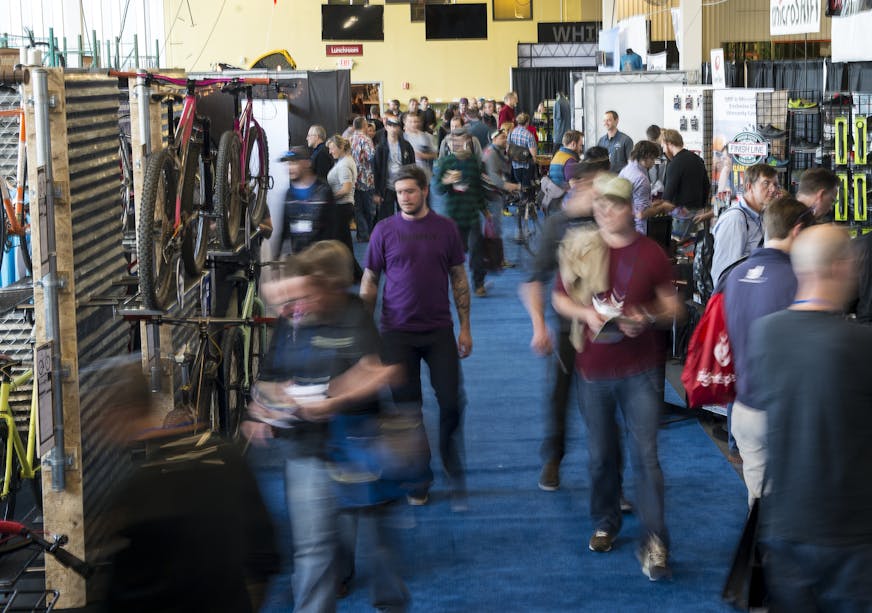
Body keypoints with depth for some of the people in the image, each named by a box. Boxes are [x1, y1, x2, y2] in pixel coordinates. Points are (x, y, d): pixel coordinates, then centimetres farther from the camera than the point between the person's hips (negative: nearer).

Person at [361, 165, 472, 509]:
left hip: (439, 330, 1)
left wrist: (465, 327, 4)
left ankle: (456, 478, 16)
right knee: (407, 407, 5)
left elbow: (459, 279, 8)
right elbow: (369, 283, 5)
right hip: (398, 332, 0)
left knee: (451, 403, -2)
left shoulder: (445, 229, 3)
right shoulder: (385, 231, 0)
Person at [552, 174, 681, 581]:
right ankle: (605, 524, 34)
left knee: (645, 455, -8)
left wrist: (648, 317, -18)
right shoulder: (581, 250, 2)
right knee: (600, 453, 14)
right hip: (594, 367, 2)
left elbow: (672, 307, 3)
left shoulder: (650, 253, -2)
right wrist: (586, 313, -11)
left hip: (640, 368, -2)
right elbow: (559, 298, 9)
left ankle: (654, 543, -6)